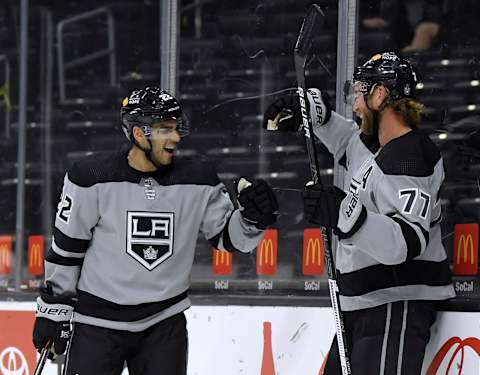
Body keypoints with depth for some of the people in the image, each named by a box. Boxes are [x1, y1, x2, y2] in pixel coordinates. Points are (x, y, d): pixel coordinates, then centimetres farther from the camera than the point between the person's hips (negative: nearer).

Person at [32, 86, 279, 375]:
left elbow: (227, 237, 5)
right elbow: (66, 249, -2)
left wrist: (254, 218, -16)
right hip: (98, 323, -2)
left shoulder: (198, 180, -3)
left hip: (164, 324, 2)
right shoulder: (93, 178, -11)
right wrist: (54, 311, 2)